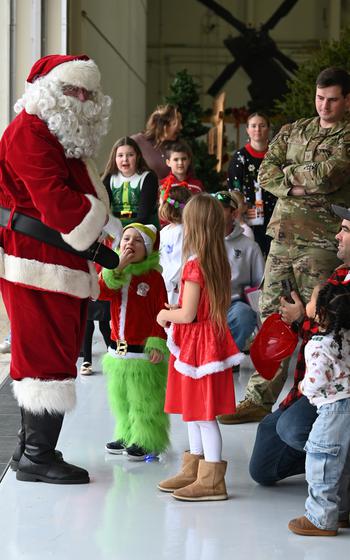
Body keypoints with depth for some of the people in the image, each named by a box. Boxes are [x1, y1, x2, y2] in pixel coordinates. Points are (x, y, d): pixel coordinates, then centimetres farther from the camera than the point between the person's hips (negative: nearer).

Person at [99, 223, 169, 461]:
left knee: (144, 398, -4)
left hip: (144, 350, -6)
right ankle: (126, 436, 27)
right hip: (118, 349, 6)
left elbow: (161, 313, -9)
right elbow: (101, 291, -11)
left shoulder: (153, 277, -8)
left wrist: (157, 343, -14)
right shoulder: (114, 273, 8)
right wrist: (118, 267, -19)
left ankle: (146, 441, 5)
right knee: (120, 397, 14)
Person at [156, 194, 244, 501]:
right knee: (194, 410, 16)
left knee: (203, 412, -4)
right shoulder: (218, 262, 7)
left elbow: (188, 314, -19)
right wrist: (176, 310, 14)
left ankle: (211, 480, 1)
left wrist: (166, 315, -2)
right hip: (209, 338, 9)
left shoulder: (194, 265, -20)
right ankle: (194, 470, 25)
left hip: (198, 343, -9)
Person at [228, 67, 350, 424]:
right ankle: (259, 398, 8)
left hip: (321, 243, -5)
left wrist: (290, 172, -2)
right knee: (271, 318, 4)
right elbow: (266, 173, 6)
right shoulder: (293, 131, 16)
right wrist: (298, 187, -10)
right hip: (283, 236, 5)